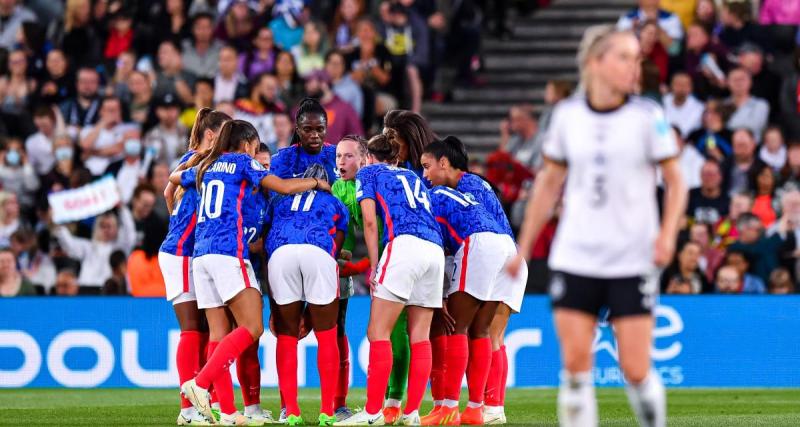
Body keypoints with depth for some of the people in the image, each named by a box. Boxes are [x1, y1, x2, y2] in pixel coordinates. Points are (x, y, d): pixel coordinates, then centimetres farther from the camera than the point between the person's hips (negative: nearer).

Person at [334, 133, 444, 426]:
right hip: (435, 249, 6)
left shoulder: (369, 173, 17)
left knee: (378, 333, -5)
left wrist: (374, 266, 5)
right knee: (420, 336, 8)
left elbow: (370, 221, 5)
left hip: (404, 244, -6)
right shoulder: (413, 177, 31)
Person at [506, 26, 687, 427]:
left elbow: (675, 182, 3)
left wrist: (667, 235, -13)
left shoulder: (648, 116, -2)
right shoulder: (567, 115, 4)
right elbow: (549, 183, 14)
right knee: (575, 365, -6)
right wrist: (523, 248, 14)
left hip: (633, 262, -2)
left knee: (636, 371, -4)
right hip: (574, 259, 2)